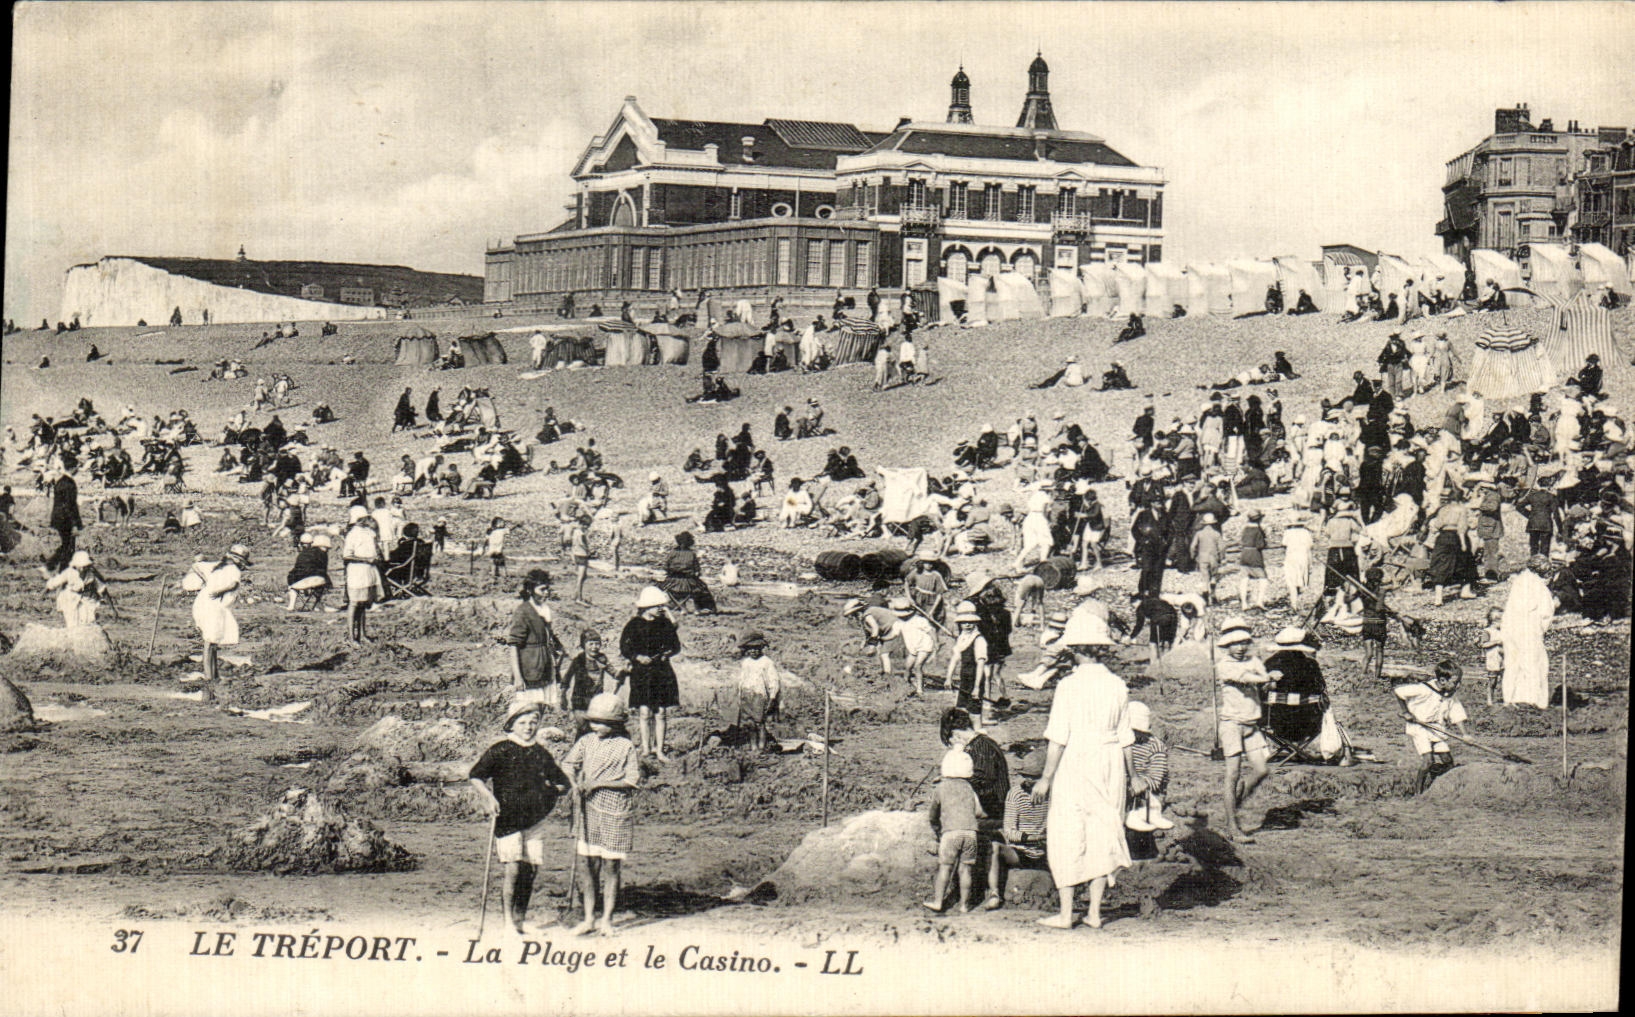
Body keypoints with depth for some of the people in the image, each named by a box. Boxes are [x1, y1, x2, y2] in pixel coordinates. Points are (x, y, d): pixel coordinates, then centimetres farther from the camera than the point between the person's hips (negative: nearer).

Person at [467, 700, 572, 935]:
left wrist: (553, 789, 1)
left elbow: (562, 782, 21)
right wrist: (488, 796, -17)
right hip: (508, 817, -5)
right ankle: (509, 920, -5)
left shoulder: (541, 753, 12)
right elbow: (475, 776, -4)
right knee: (513, 867, -12)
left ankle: (521, 919, 15)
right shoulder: (500, 750, -2)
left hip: (535, 818, 5)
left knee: (530, 869, 4)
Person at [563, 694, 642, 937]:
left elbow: (632, 781, -10)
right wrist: (575, 783, -7)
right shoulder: (587, 740, 7)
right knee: (586, 864, 5)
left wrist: (599, 783, -15)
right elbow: (568, 763, 13)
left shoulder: (626, 747, -6)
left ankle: (606, 919, 13)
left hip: (614, 812, -4)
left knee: (610, 866, 2)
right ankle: (589, 919, 14)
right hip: (587, 810, 4)